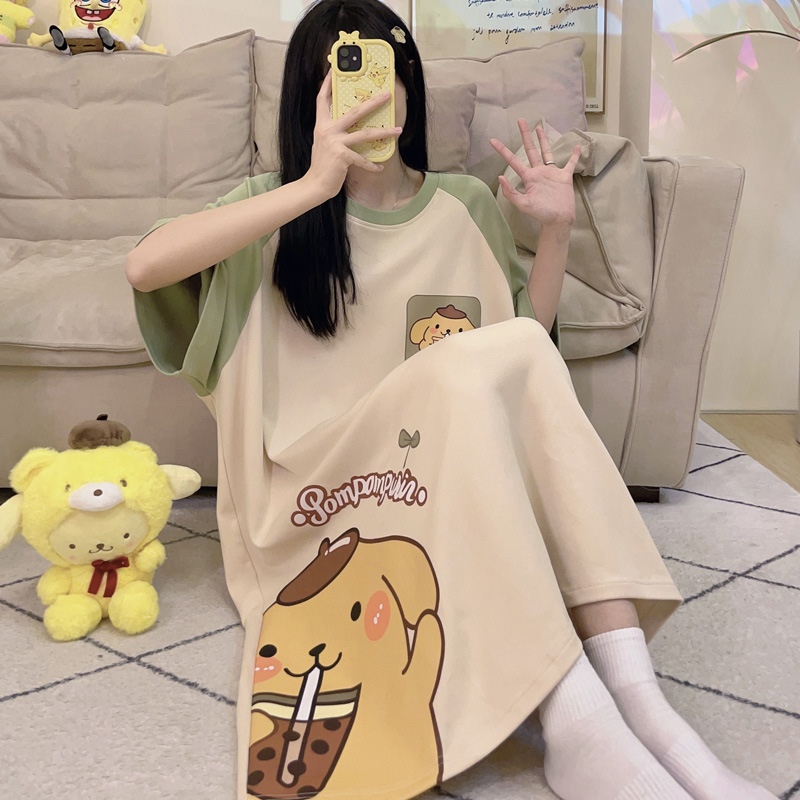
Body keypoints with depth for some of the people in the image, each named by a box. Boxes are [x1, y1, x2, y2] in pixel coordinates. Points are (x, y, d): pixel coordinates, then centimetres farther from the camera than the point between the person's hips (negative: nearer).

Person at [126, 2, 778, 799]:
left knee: (523, 351, -28)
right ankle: (573, 721, -40)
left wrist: (556, 229, 4)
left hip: (453, 469, 4)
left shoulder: (465, 206, 14)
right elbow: (144, 266, -17)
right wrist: (316, 187, -26)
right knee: (482, 363, -30)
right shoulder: (280, 208, 4)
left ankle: (635, 698, -35)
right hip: (316, 477, -3)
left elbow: (531, 336, 20)